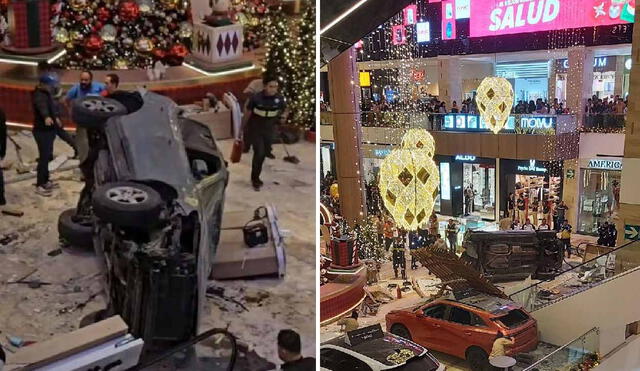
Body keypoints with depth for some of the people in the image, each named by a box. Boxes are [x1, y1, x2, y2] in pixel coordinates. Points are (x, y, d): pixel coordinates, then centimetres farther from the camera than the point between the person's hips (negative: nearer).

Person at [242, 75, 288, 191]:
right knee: (259, 152, -14)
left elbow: (284, 109, 9)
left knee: (265, 153, 12)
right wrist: (242, 128, -1)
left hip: (268, 130, 4)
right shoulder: (256, 98, -20)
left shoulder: (279, 98, -12)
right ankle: (255, 179, 3)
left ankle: (256, 177, 33)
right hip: (254, 129, -4)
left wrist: (283, 116, -12)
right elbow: (247, 112, -7)